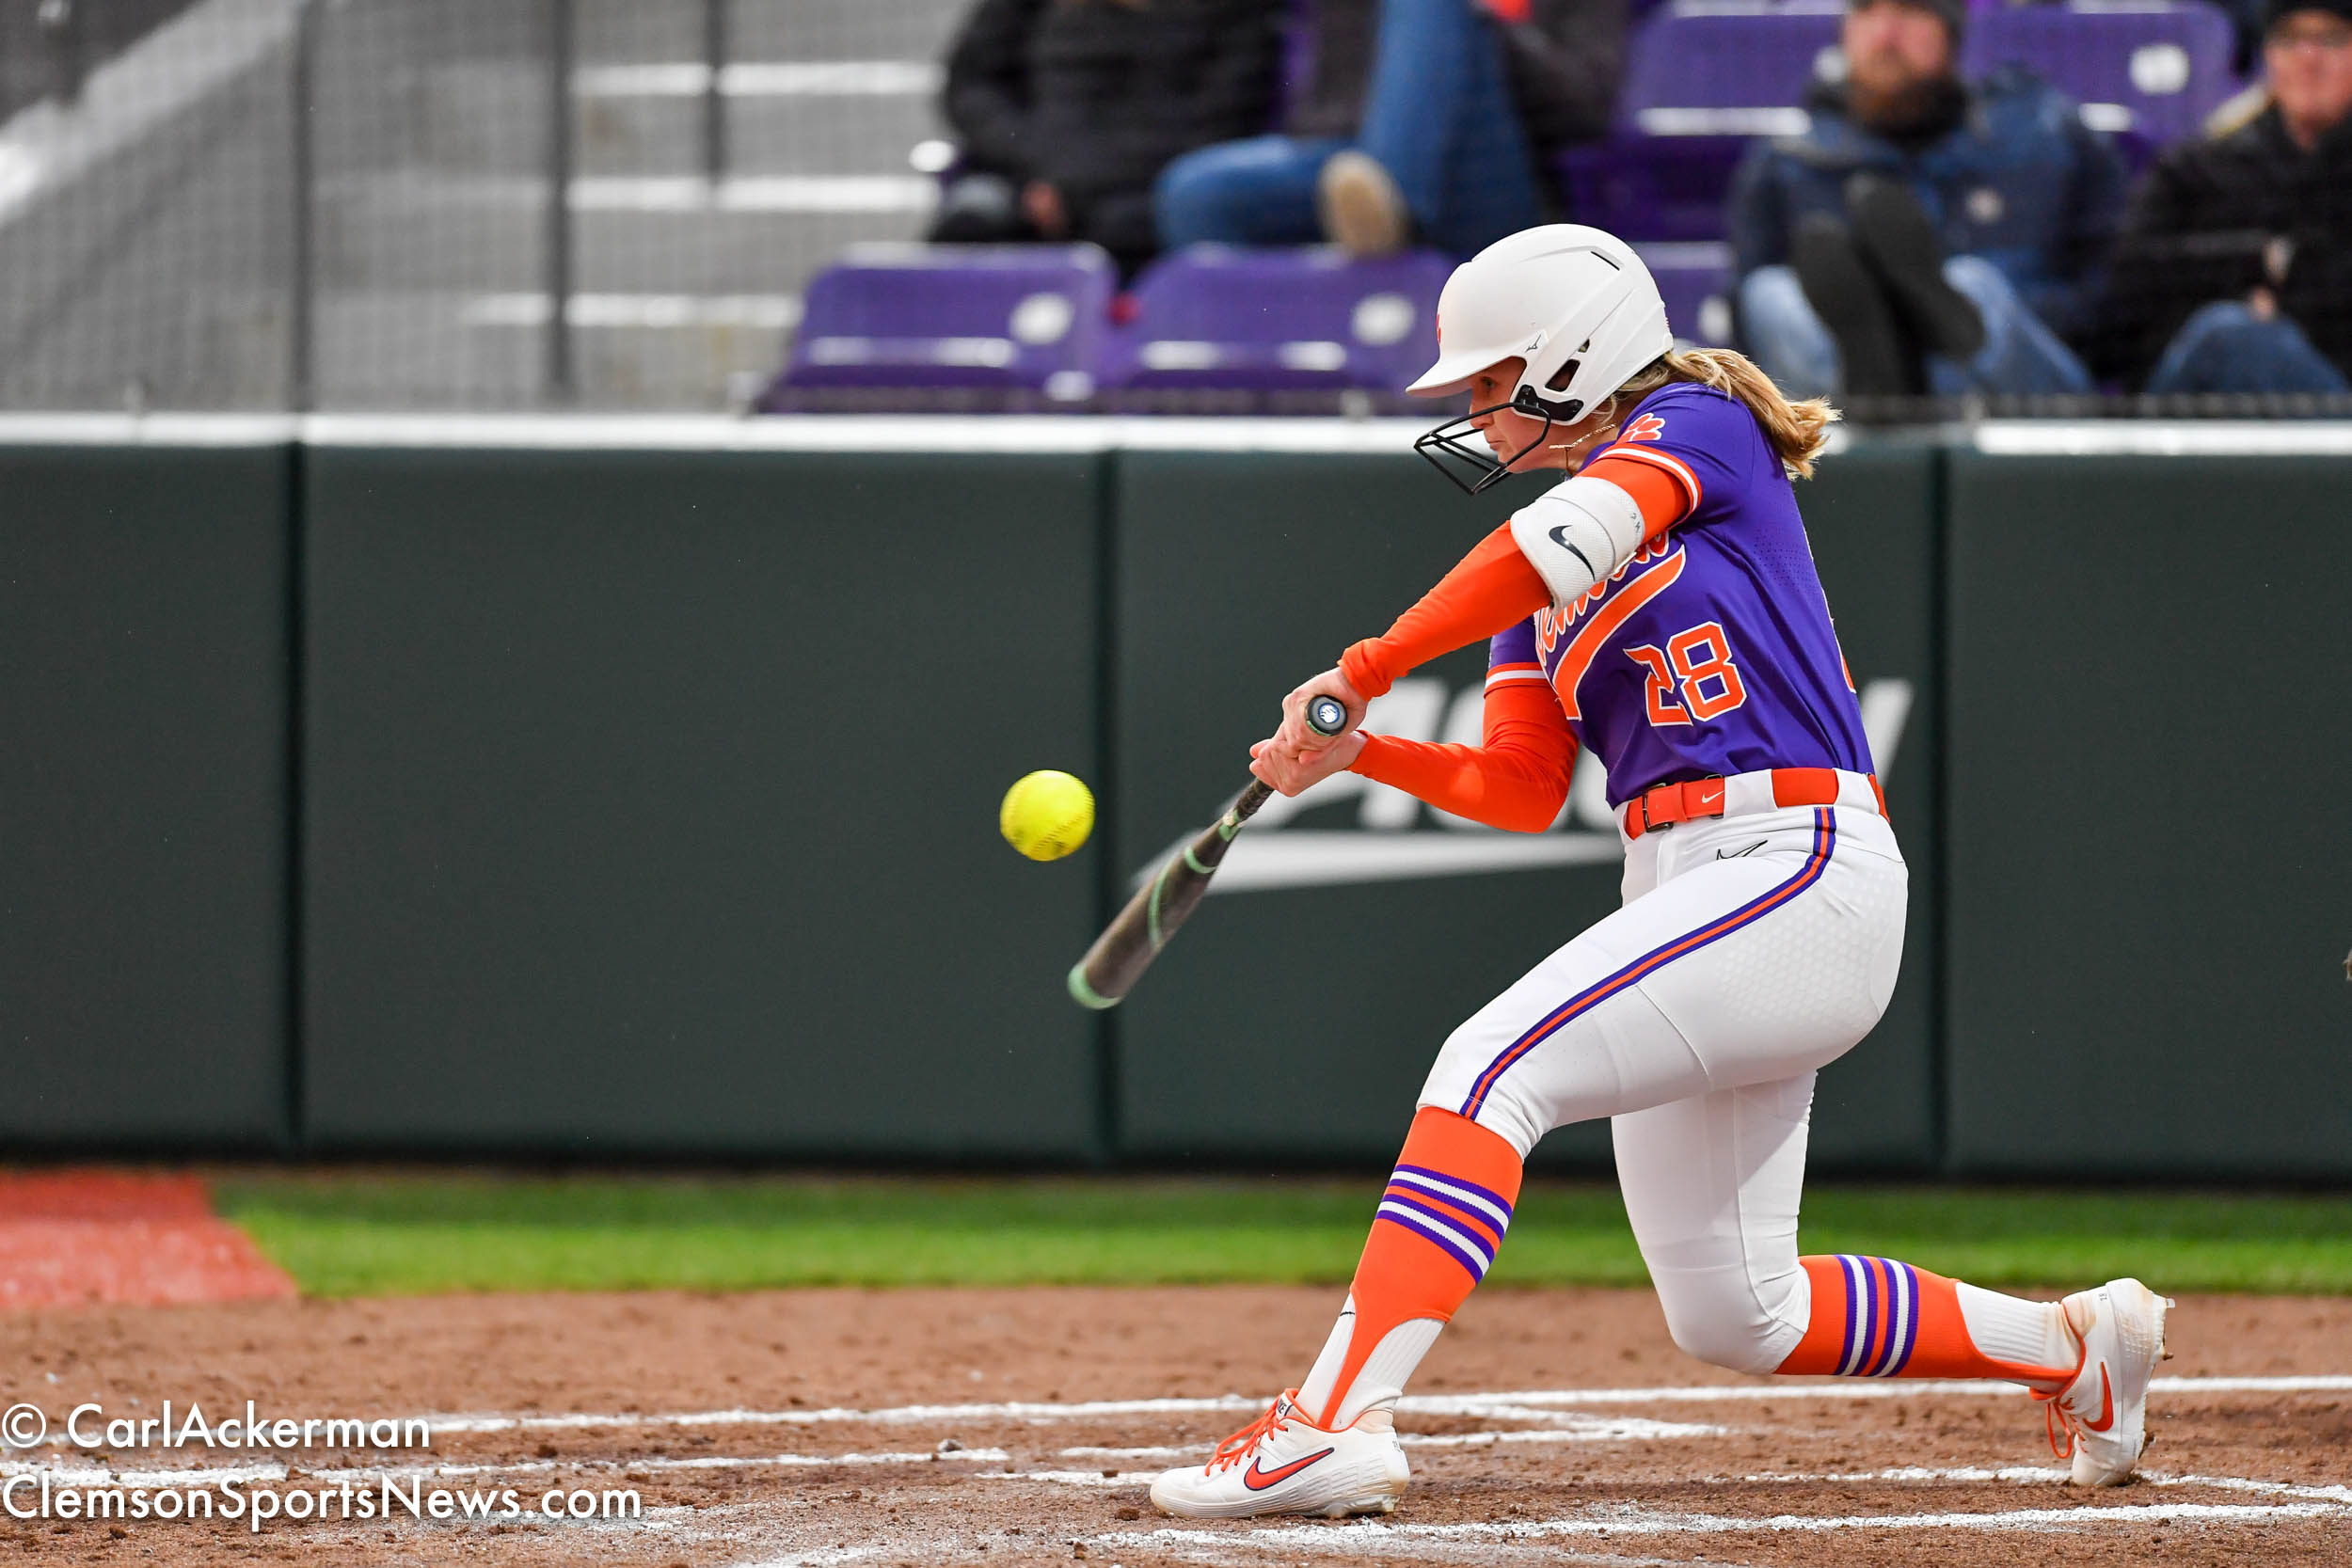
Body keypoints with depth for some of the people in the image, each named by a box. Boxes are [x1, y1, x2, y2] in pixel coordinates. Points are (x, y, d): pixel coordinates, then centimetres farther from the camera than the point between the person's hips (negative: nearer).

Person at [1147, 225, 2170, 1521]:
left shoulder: (1698, 427, -1)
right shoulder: (1541, 565, 22)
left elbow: (1562, 545, -21)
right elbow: (1521, 789, 16)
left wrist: (1362, 673, -19)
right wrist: (1359, 753, 1)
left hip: (1799, 873, -9)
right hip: (1684, 901, 9)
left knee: (1493, 1064, -25)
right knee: (1730, 1316, 9)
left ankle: (1335, 1423, -35)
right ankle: (2074, 1348, 26)